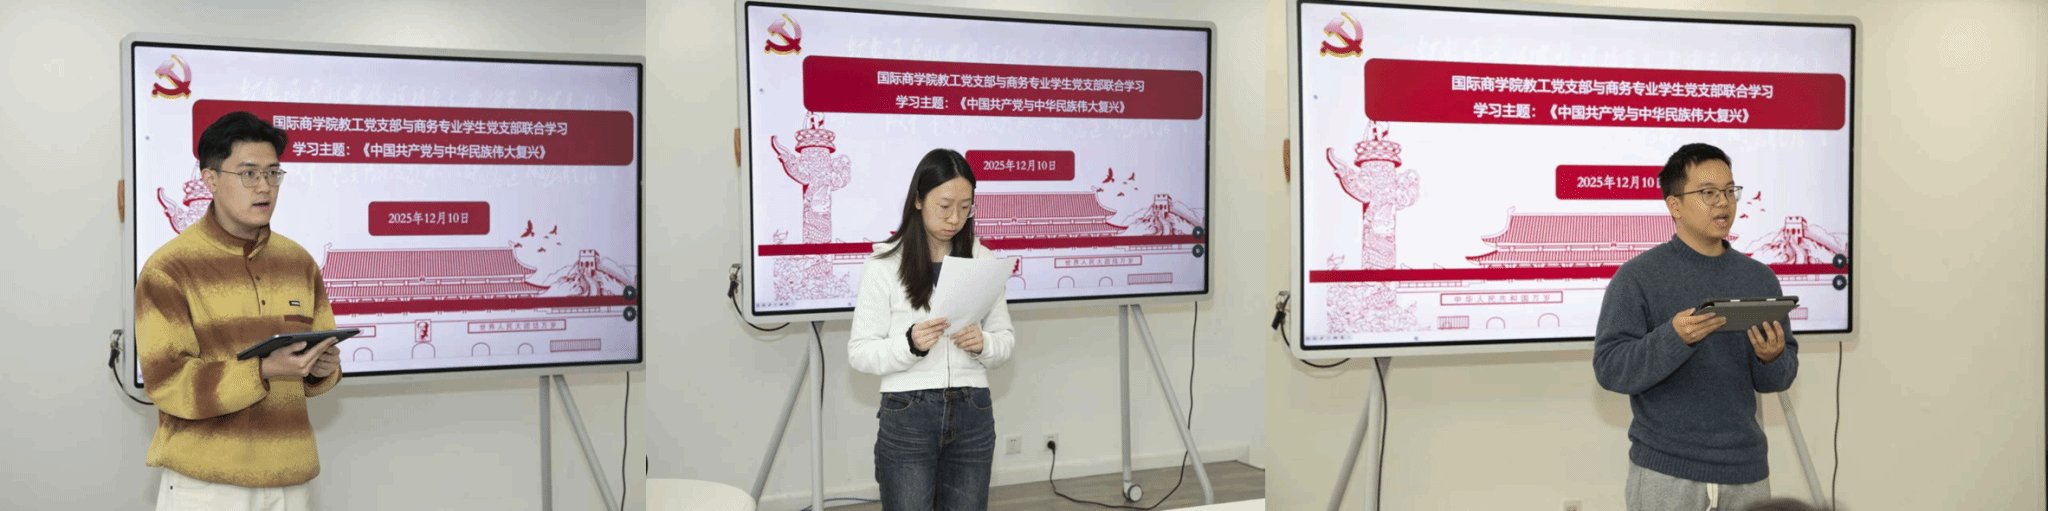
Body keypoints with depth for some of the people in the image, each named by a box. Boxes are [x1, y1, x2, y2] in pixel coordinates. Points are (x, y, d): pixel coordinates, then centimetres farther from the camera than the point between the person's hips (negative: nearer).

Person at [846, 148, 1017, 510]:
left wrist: (983, 344, -11)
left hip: (972, 414, 3)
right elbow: (860, 352, -5)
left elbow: (1006, 339, 11)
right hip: (907, 416, -3)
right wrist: (910, 344, -22)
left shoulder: (981, 260, 7)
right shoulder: (883, 266, -4)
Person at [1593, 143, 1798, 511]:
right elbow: (1609, 369, -14)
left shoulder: (1760, 279, 7)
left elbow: (1777, 380, 9)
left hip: (1746, 471, 4)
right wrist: (1674, 338, -29)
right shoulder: (1638, 277, -7)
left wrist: (1772, 358, -14)